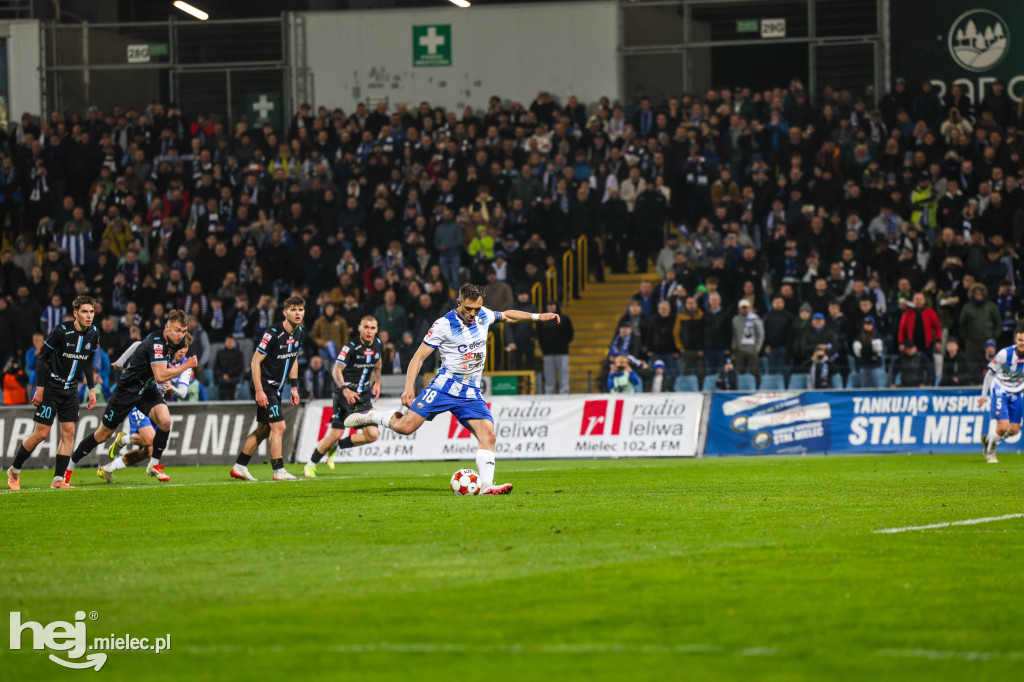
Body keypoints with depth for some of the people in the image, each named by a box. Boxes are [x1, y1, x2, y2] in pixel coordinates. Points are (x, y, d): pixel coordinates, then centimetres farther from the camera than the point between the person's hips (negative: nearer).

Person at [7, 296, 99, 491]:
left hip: (70, 390, 6)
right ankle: (14, 471, 12)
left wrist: (92, 389, 12)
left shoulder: (93, 334, 1)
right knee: (41, 433, -5)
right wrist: (40, 388, -14)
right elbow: (41, 358, -11)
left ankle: (58, 479, 1)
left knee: (69, 432, -2)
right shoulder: (60, 331, -17)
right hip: (51, 387, -6)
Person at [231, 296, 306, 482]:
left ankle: (239, 467, 20)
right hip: (264, 386, -9)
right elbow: (255, 362, -18)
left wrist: (294, 387, 13)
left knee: (263, 430, 12)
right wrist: (259, 391, -22)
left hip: (276, 388, 9)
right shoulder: (273, 334, -21)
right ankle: (279, 471, -9)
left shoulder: (300, 333, 3)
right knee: (278, 426, -13)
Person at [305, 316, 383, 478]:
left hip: (363, 396, 6)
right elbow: (336, 370, -15)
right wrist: (344, 389, -30)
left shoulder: (378, 345, 5)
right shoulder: (351, 347, -14)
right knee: (335, 435, -9)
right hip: (345, 394, -6)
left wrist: (377, 382, 15)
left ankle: (335, 447, 15)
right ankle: (310, 465, 12)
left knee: (371, 435, -6)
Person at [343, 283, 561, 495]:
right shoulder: (444, 325, -9)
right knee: (405, 426, -13)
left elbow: (506, 315, 29)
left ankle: (486, 485, -16)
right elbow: (419, 357, -8)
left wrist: (537, 316, 24)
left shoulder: (483, 316, 7)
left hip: (471, 394, 5)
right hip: (444, 388, -4)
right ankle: (371, 416, 14)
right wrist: (409, 388, -18)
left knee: (488, 434, -14)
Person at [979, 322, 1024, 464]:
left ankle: (988, 440, 33)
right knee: (1003, 427, -16)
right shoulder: (1005, 354, -21)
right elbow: (989, 372, -7)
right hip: (1000, 391, -5)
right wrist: (984, 395, -2)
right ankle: (989, 451, 12)